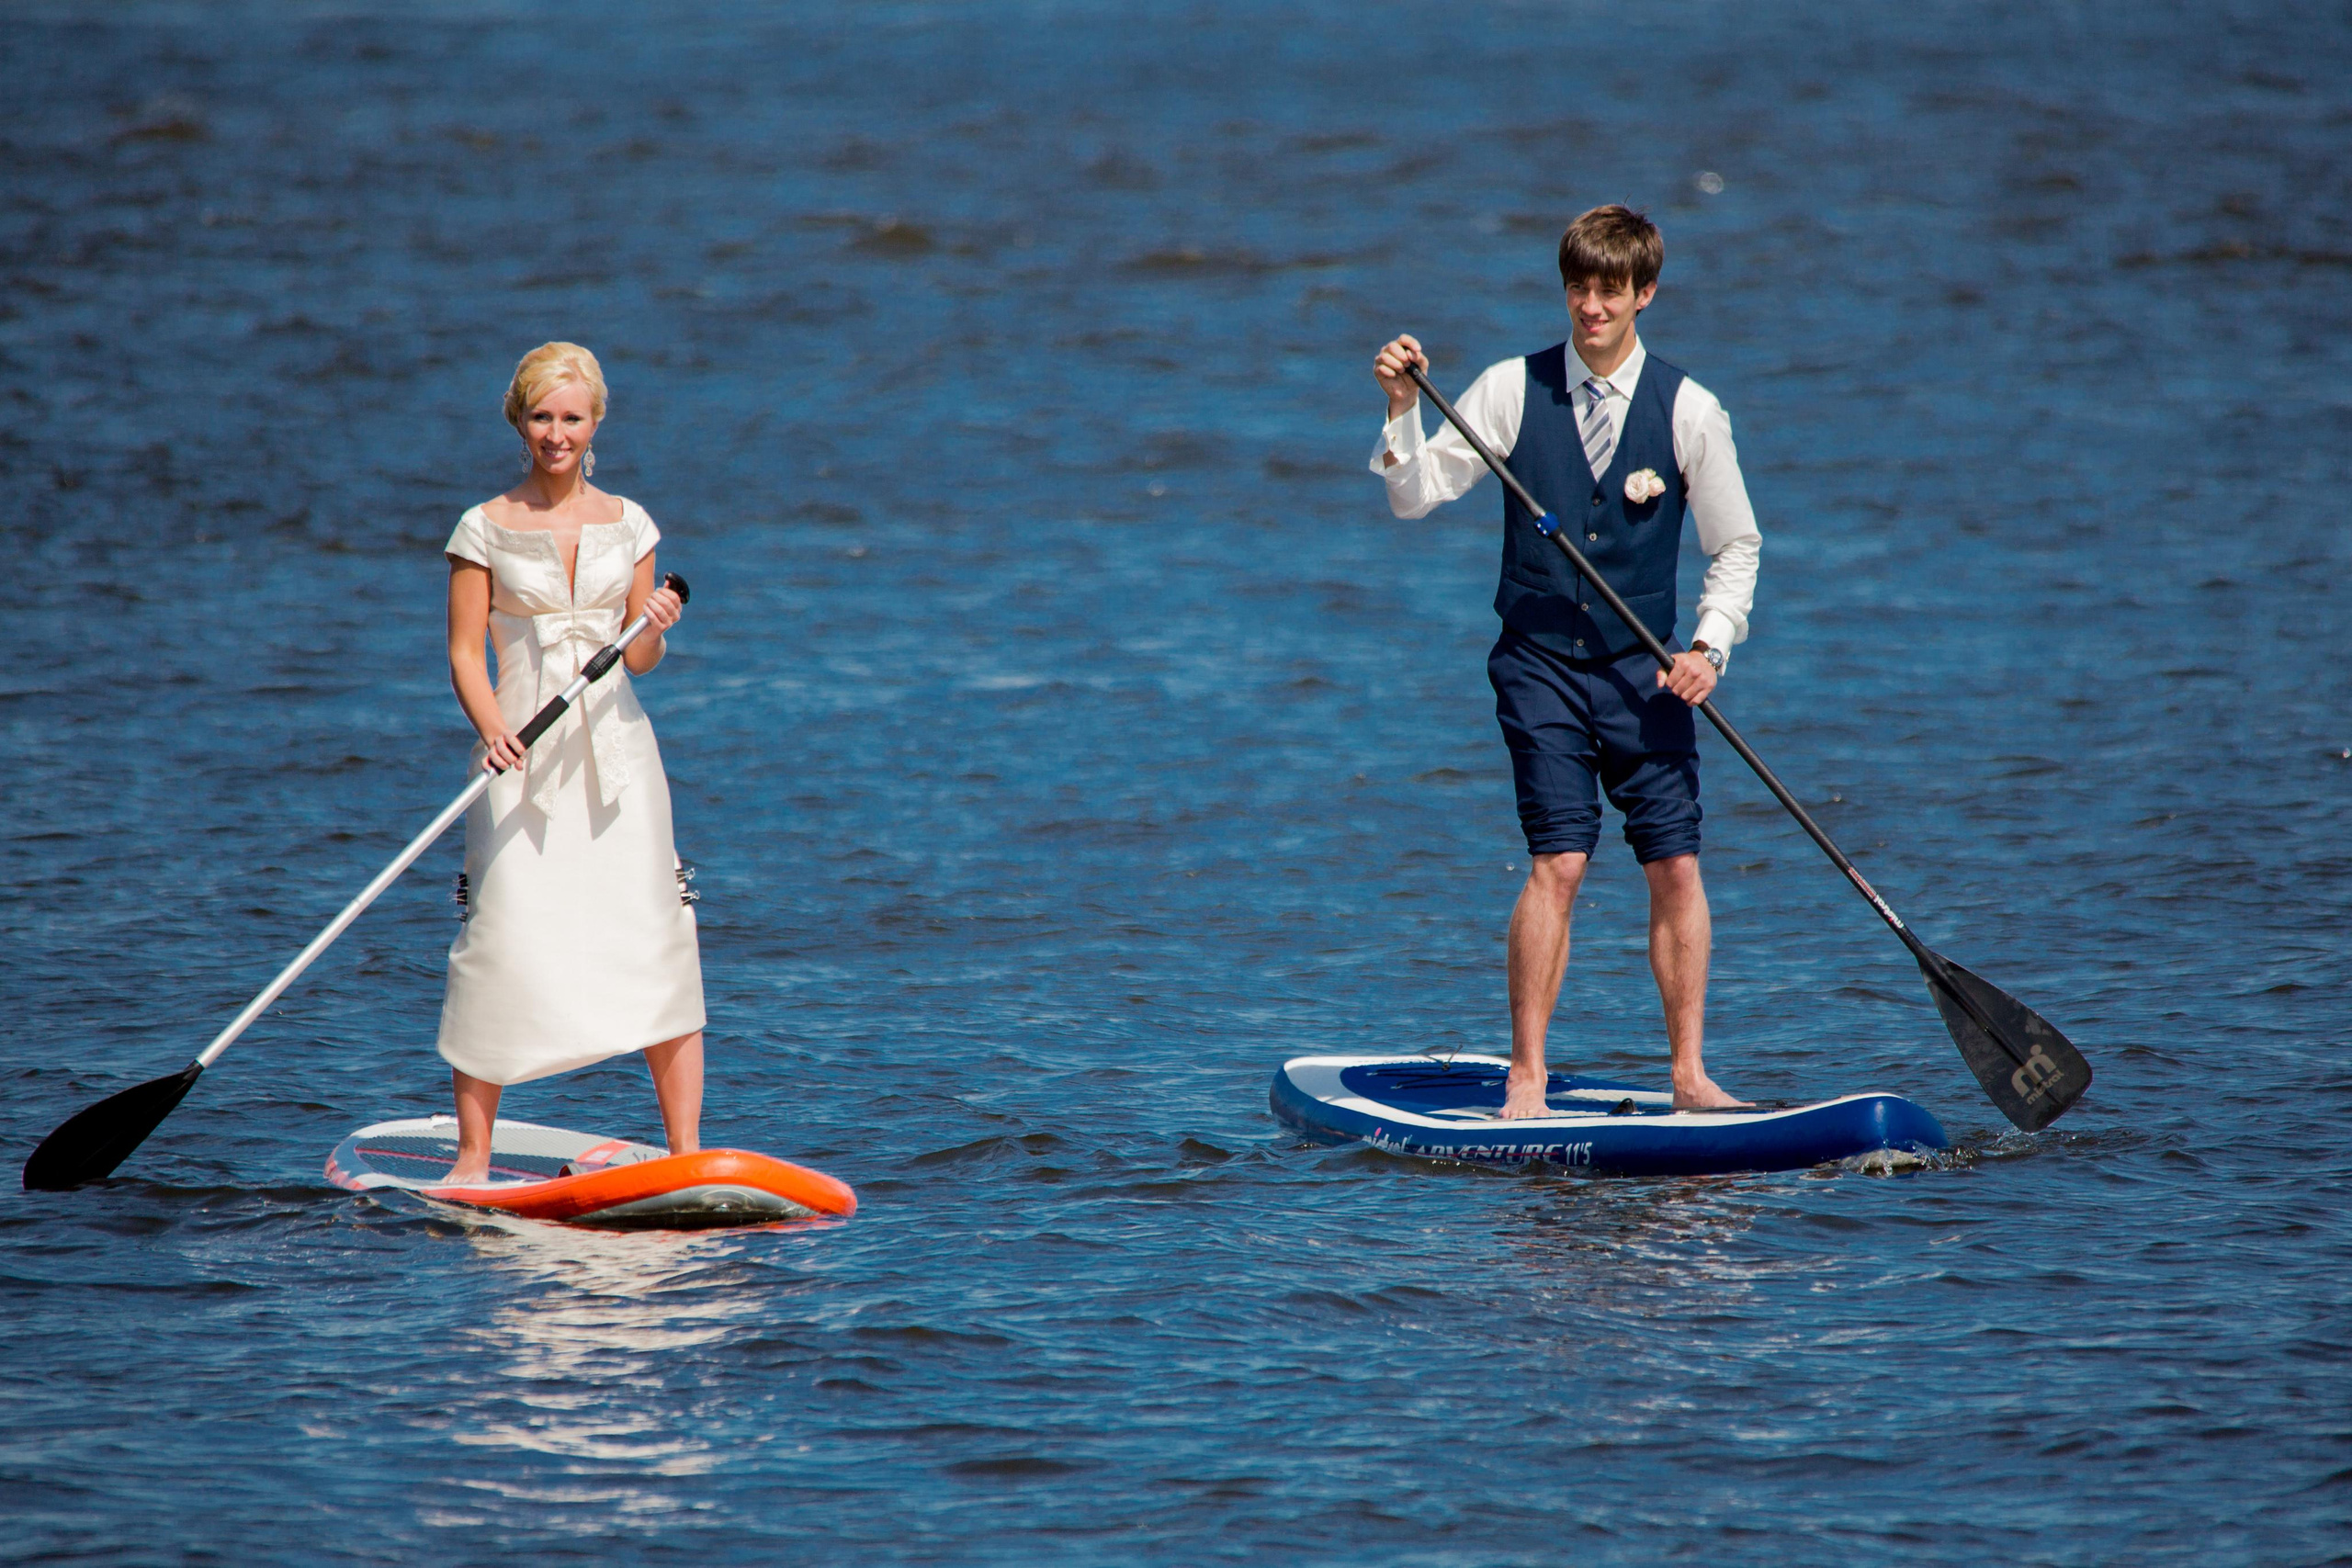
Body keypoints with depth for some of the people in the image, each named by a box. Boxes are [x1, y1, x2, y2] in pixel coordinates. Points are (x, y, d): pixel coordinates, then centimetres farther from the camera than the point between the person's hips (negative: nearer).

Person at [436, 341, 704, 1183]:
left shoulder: (627, 524, 9)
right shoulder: (486, 529, 2)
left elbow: (638, 659, 11)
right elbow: (464, 653, -1)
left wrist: (655, 630, -11)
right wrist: (493, 730, -18)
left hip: (614, 747, 2)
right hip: (524, 756, -2)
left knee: (658, 941, -5)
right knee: (504, 943, -9)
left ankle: (687, 1152, -2)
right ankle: (473, 1157, -1)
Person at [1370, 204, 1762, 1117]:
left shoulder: (1688, 410, -1)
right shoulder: (1513, 391, 0)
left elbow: (1735, 546, 7)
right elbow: (1415, 497, -2)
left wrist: (1710, 645, -6)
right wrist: (1403, 410, -18)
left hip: (1644, 673, 1)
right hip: (1542, 665, -1)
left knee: (1675, 866, -2)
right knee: (1559, 862, -12)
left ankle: (1688, 1075, 7)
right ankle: (1526, 1079, -8)